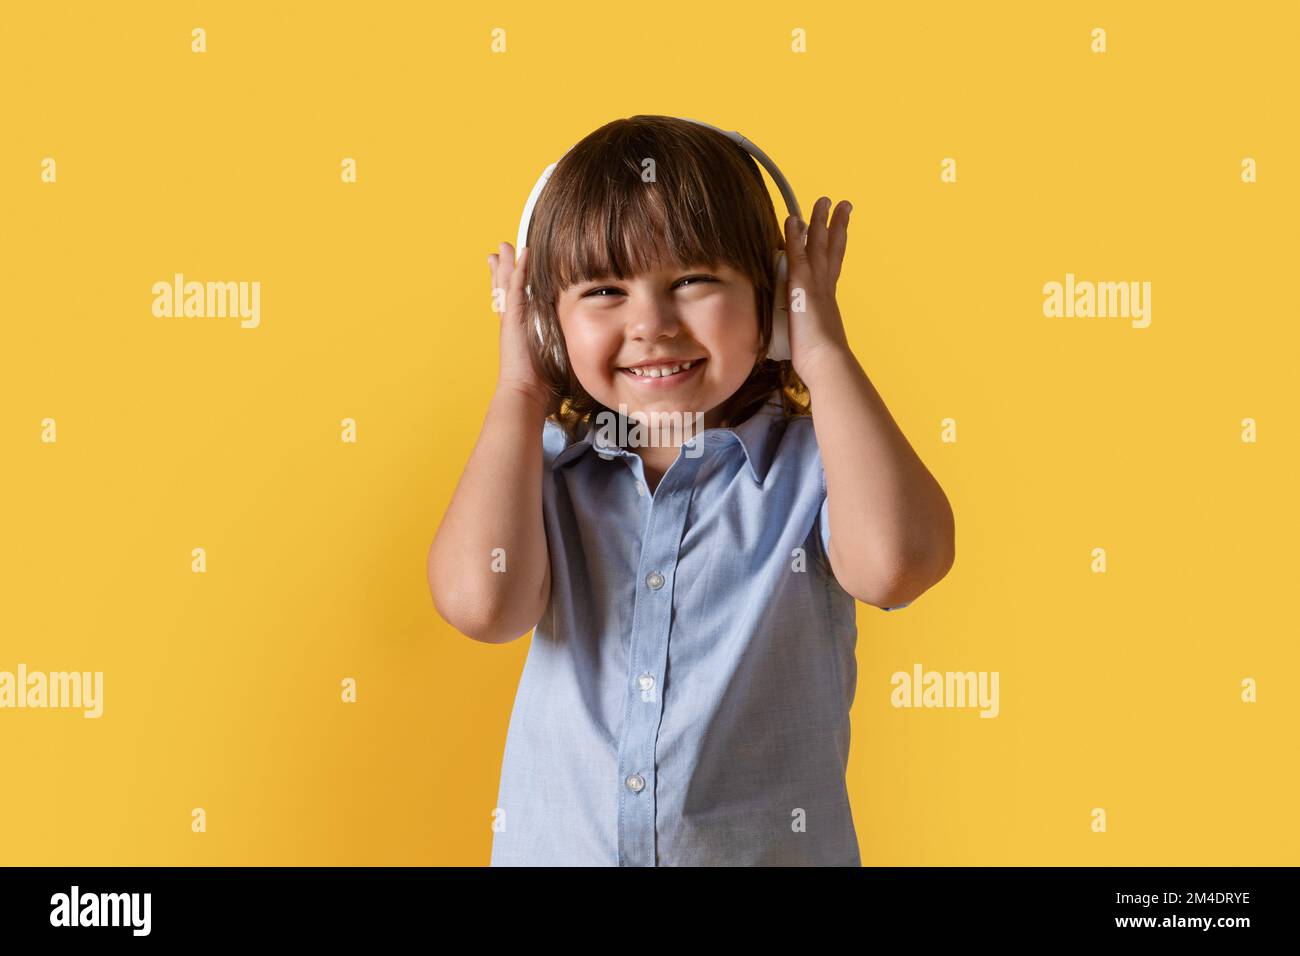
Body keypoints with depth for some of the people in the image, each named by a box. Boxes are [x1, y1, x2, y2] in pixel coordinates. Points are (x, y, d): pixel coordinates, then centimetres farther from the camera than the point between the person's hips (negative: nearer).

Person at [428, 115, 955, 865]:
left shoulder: (809, 463, -11)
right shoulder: (546, 472, -5)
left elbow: (893, 563, -32)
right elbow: (480, 601, -24)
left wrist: (826, 354, -20)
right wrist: (519, 392, -14)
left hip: (773, 846, -1)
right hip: (556, 842, 2)